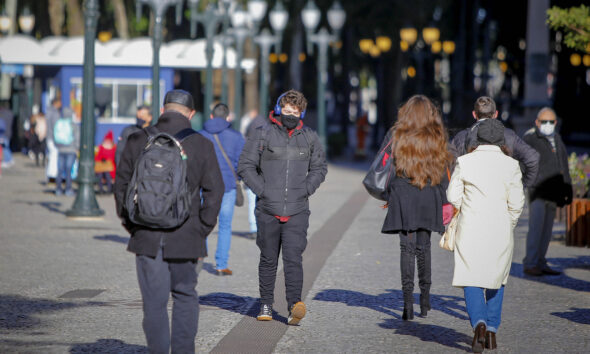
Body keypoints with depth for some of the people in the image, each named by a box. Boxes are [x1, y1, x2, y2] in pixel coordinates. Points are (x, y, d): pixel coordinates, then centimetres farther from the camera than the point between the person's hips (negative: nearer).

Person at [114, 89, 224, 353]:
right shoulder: (201, 145, -2)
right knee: (185, 297, 16)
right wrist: (202, 229, 4)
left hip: (147, 236, 0)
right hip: (186, 237, 0)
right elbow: (214, 191, -3)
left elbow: (121, 186, 3)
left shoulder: (137, 141, 0)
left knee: (154, 302, 5)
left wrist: (131, 226, 11)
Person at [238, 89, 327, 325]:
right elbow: (245, 166, 2)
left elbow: (320, 168, 19)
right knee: (269, 259, 8)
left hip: (297, 211, 0)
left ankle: (294, 305, -20)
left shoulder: (309, 138, 8)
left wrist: (306, 189, 4)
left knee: (293, 258, -13)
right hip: (268, 210, 0)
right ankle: (266, 305, 20)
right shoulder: (263, 135, 0)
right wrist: (261, 190, -6)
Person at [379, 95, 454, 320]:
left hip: (402, 199, -2)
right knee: (424, 247, 14)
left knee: (407, 247, -1)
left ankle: (408, 300, -13)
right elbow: (444, 171, 3)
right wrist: (444, 202, 9)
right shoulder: (437, 138, 2)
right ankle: (425, 300, 19)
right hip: (429, 200, 2)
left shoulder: (396, 136, -1)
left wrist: (386, 195, 9)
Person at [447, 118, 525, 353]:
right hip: (500, 230, 1)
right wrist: (508, 226, 11)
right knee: (496, 279, 17)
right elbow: (516, 202, -4)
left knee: (471, 279, 1)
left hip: (470, 229, -1)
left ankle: (479, 323, -22)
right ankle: (492, 330, 15)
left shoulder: (464, 162, -3)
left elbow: (453, 196, -1)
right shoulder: (511, 165, -2)